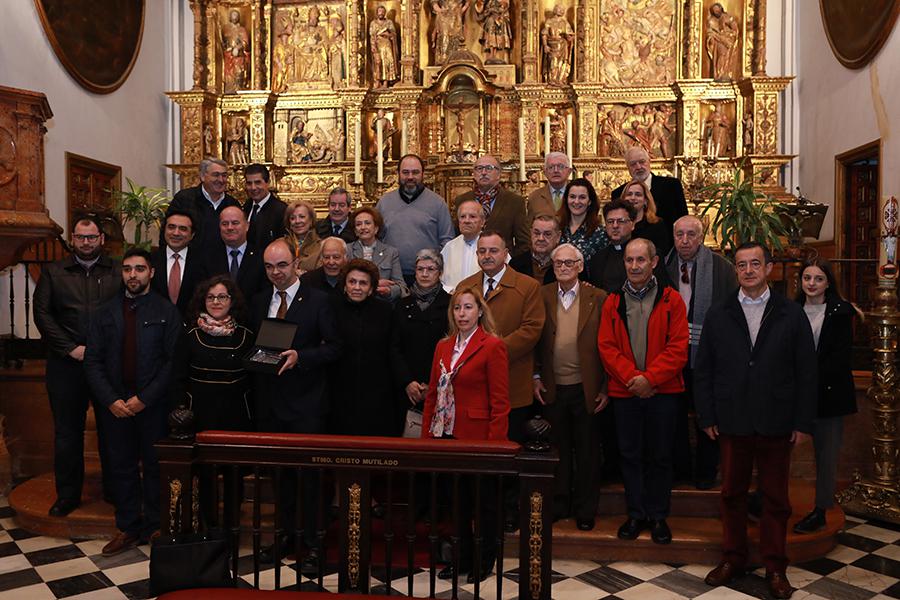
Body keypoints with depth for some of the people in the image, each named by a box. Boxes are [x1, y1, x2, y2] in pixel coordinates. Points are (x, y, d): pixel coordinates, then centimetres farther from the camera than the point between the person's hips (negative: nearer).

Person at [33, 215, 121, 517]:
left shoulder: (118, 272, 6)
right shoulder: (53, 272, 9)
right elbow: (42, 314, 2)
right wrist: (71, 349, -8)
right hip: (66, 365, 1)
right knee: (67, 430, 8)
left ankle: (114, 489, 20)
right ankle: (68, 493, 21)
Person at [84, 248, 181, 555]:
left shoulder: (167, 311, -2)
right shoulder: (105, 313, 8)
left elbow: (172, 361, -7)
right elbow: (93, 361, 5)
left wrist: (144, 398, -12)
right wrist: (111, 400, -7)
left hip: (154, 403, -3)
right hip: (115, 403, 3)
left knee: (155, 466, 6)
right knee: (121, 466, 9)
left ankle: (155, 526, 19)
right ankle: (128, 528, 22)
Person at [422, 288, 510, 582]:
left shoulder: (493, 346, -8)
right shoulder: (443, 346, 11)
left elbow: (500, 401, -11)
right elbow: (433, 393, 14)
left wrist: (494, 444, -16)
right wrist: (426, 434, 8)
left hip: (477, 436, -6)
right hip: (446, 435, 6)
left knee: (484, 501, 9)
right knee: (457, 500, 15)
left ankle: (485, 561, 26)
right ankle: (462, 558, 31)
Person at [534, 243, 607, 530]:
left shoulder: (598, 298, -3)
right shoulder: (542, 296, 3)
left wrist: (605, 388, -5)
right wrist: (536, 377, -1)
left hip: (586, 388, -1)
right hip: (552, 388, 2)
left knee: (586, 450, 10)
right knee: (558, 448, 13)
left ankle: (585, 509, 24)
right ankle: (559, 503, 29)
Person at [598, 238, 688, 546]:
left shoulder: (671, 300, -1)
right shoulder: (613, 302, 5)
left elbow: (678, 347, -7)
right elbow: (606, 346, 0)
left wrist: (650, 378, -16)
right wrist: (631, 377, -13)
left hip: (662, 391, -1)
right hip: (624, 392, 2)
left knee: (660, 456, 8)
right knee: (630, 454, 10)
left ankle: (658, 517, 22)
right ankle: (636, 514, 24)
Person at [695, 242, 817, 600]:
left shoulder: (792, 315, 2)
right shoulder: (718, 316, 5)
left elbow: (806, 372, 1)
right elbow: (703, 370, 5)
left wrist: (803, 422, -3)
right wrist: (707, 417, -1)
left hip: (776, 424, -1)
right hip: (732, 423, 1)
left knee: (775, 498, 9)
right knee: (732, 493, 11)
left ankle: (775, 566, 23)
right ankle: (733, 558, 25)